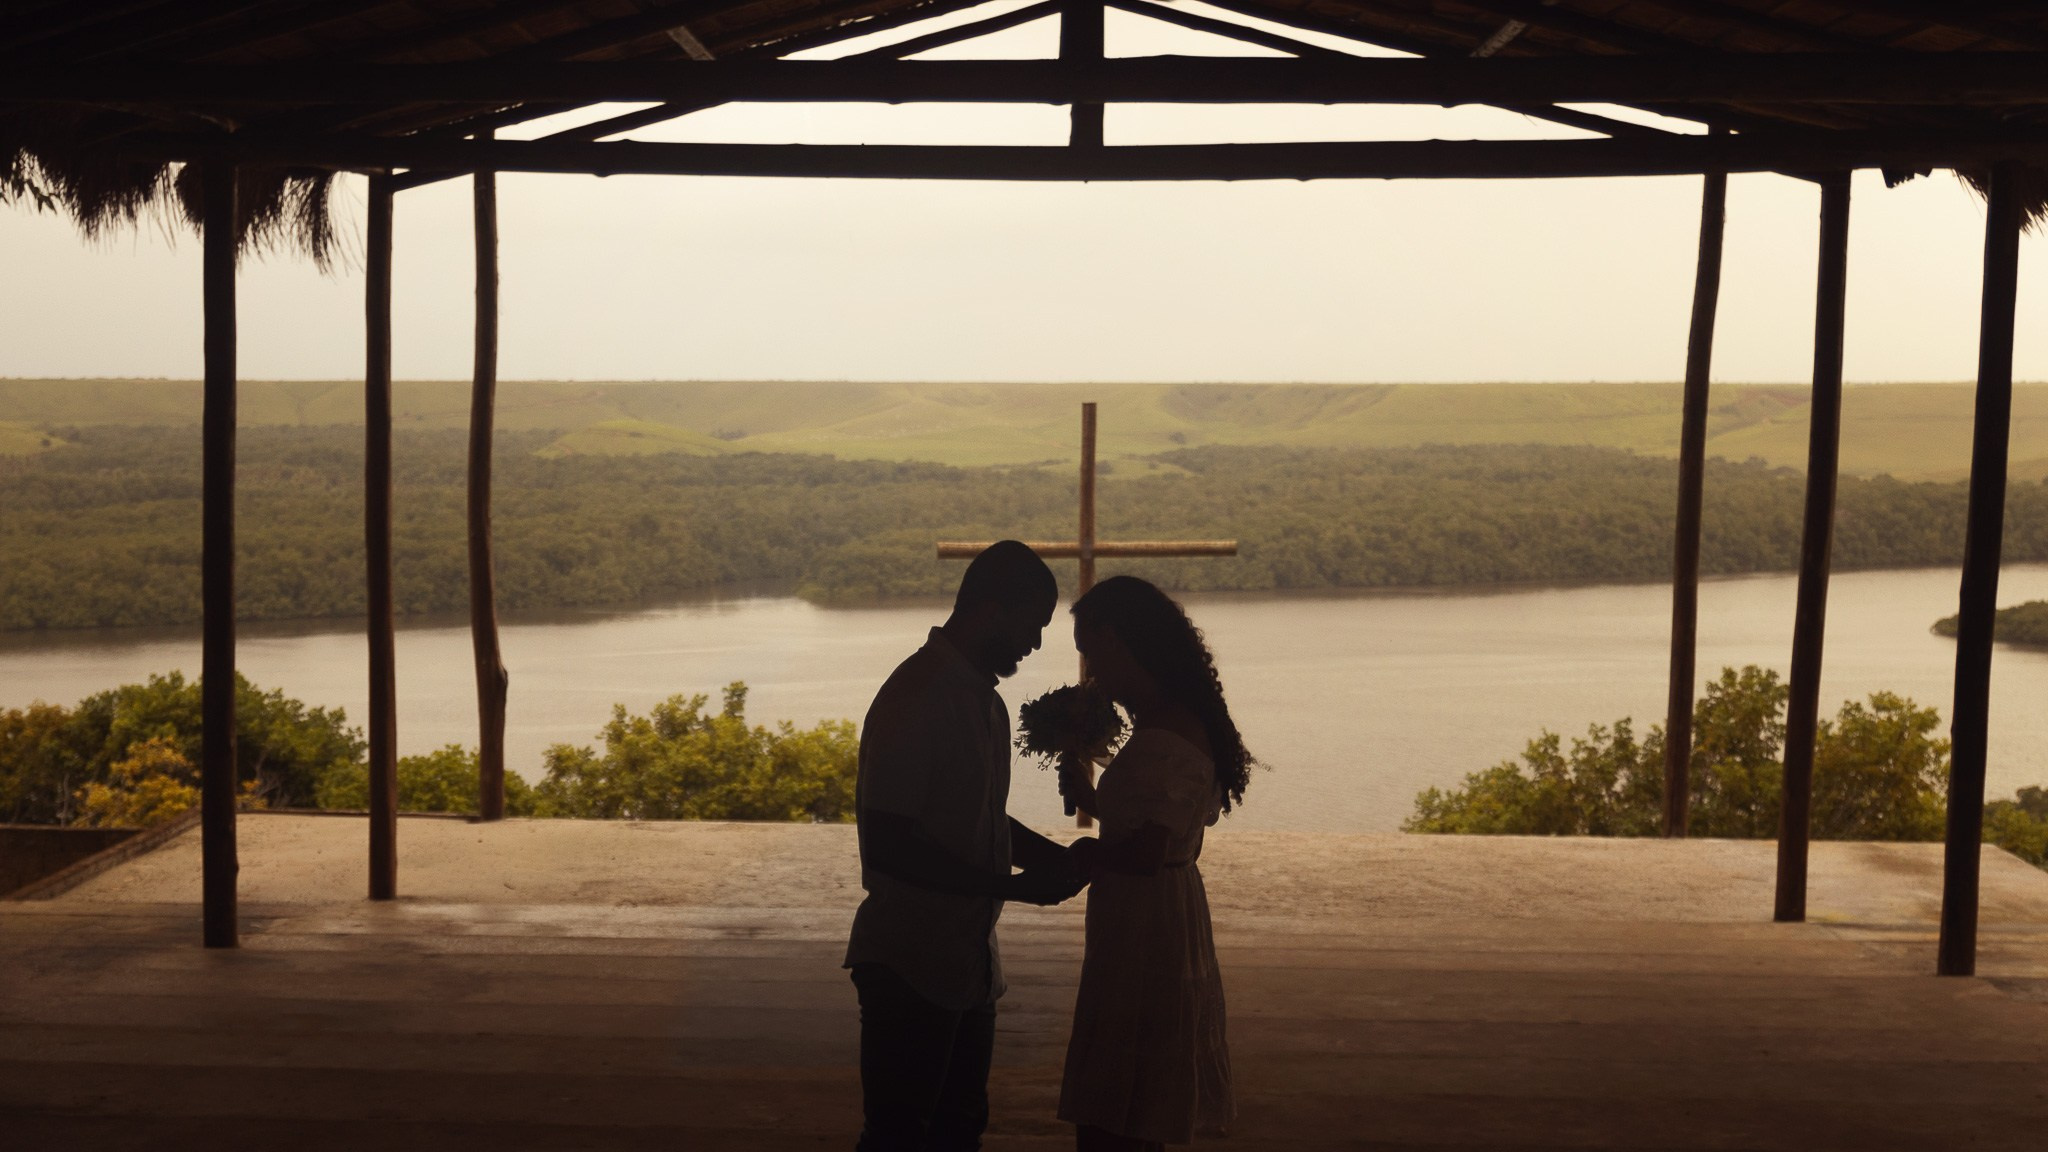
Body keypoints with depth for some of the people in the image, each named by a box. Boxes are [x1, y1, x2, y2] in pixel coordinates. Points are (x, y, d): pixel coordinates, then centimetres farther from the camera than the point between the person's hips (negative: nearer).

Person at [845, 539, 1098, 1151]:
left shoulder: (984, 699, 12)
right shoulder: (916, 698, -19)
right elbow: (889, 843, -24)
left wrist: (1060, 858, 3)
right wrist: (1013, 885, -23)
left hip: (968, 960, 9)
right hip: (909, 965, -9)